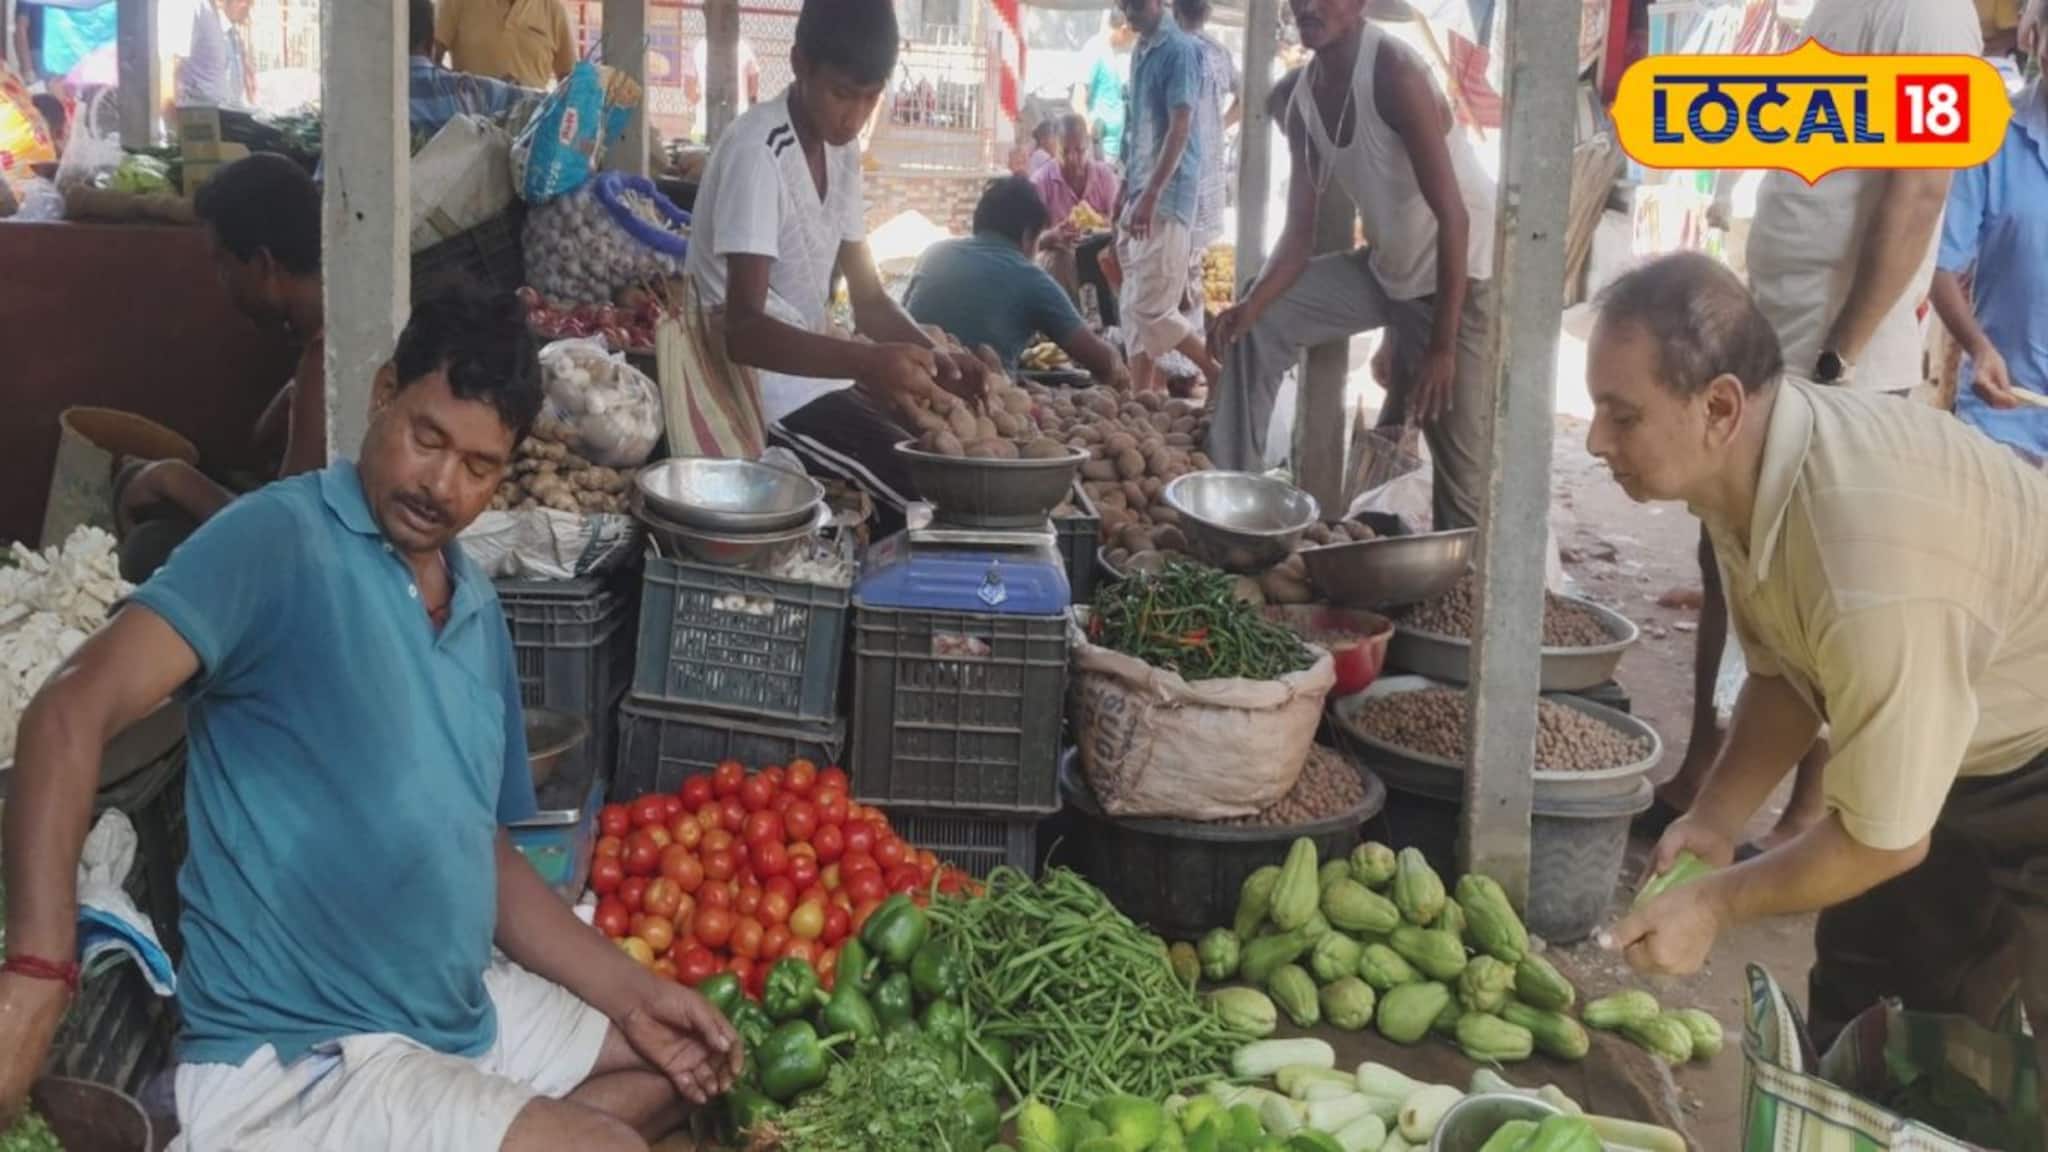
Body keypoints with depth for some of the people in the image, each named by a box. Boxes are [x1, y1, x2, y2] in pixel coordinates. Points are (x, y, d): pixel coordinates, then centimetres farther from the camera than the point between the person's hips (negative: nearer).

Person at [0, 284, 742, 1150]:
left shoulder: (478, 610, 10)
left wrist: (632, 994, 7)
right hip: (296, 1061, -9)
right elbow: (72, 713, -26)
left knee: (672, 1064, 18)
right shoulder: (281, 539, -14)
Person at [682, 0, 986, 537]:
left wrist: (936, 358, -10)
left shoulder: (841, 149, 6)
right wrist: (866, 361, -42)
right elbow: (744, 329, -29)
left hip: (812, 374, 9)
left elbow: (869, 298, 9)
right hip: (758, 389, -9)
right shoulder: (755, 151, -20)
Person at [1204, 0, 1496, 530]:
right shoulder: (1303, 100, -3)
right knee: (1262, 323, 1)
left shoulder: (1394, 75, -26)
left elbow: (1453, 216, -28)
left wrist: (1442, 347, -29)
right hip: (1394, 269, 8)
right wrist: (1252, 303, -22)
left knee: (1459, 460, -7)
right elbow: (1299, 231, -2)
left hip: (1464, 272, -7)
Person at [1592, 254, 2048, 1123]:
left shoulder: (1872, 569, -41)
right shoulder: (1748, 460, -16)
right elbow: (1786, 672, 3)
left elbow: (1884, 842, -27)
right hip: (1953, 732, 8)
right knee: (1858, 1022, 16)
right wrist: (1714, 819, -5)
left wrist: (1715, 902, -14)